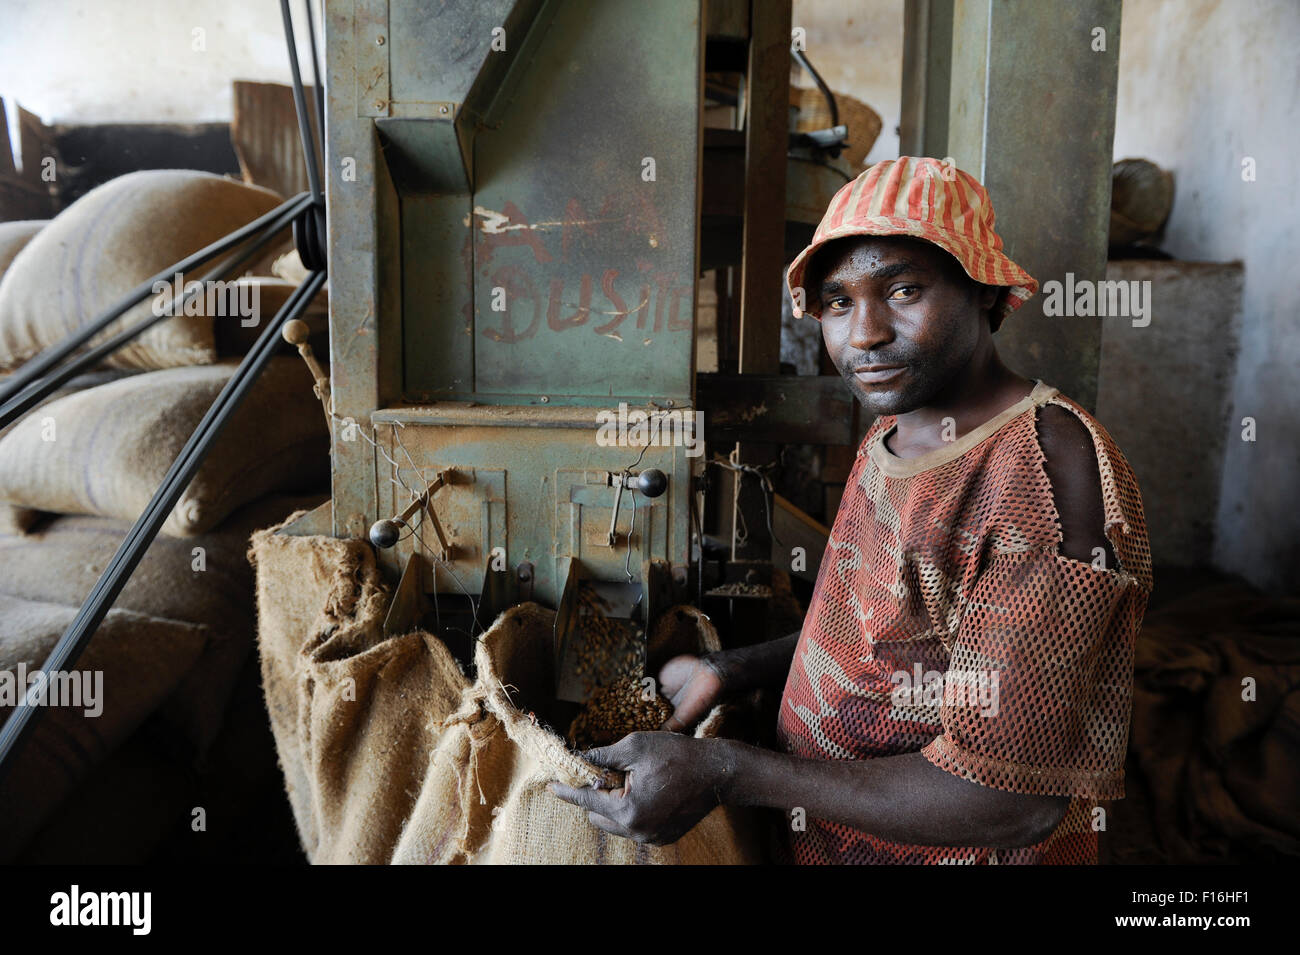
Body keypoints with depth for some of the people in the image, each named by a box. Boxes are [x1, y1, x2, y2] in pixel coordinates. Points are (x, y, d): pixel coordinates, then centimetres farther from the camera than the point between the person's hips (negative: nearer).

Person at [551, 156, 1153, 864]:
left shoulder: (1047, 465, -27)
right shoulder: (890, 436, 0)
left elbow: (1013, 800, -29)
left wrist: (725, 772, -28)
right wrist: (728, 671, 2)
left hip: (953, 852, -7)